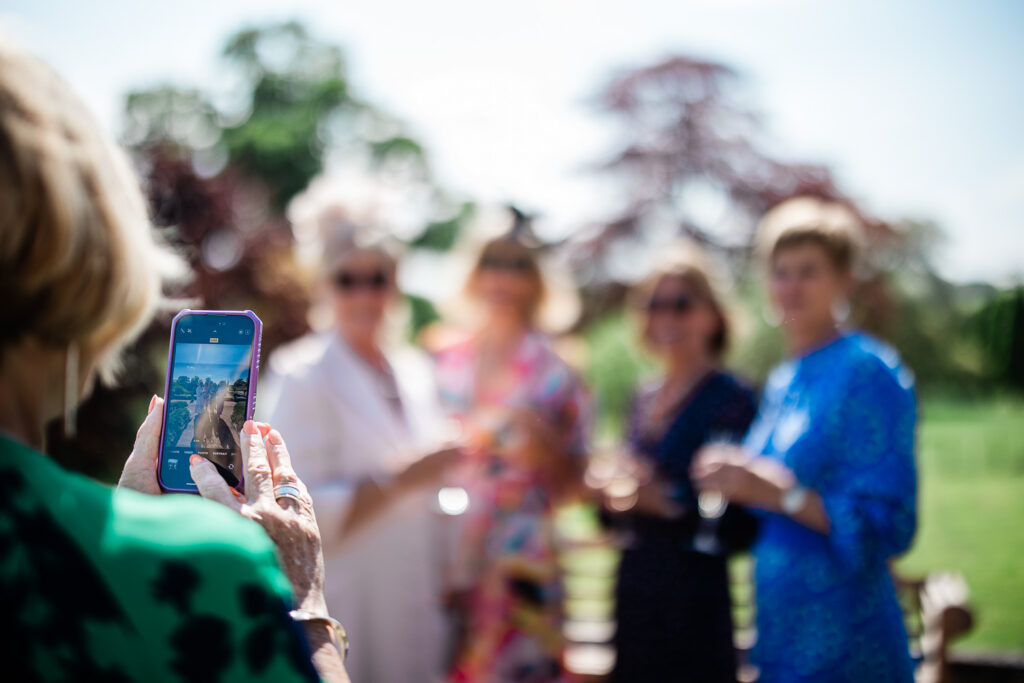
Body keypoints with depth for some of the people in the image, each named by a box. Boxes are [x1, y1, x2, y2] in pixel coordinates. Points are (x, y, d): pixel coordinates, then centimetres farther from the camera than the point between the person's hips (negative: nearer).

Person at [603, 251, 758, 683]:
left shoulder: (731, 399, -8)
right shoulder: (645, 398, 13)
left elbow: (739, 528, -14)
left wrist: (671, 505, -25)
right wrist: (612, 493, 0)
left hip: (694, 601, -6)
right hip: (635, 587, 7)